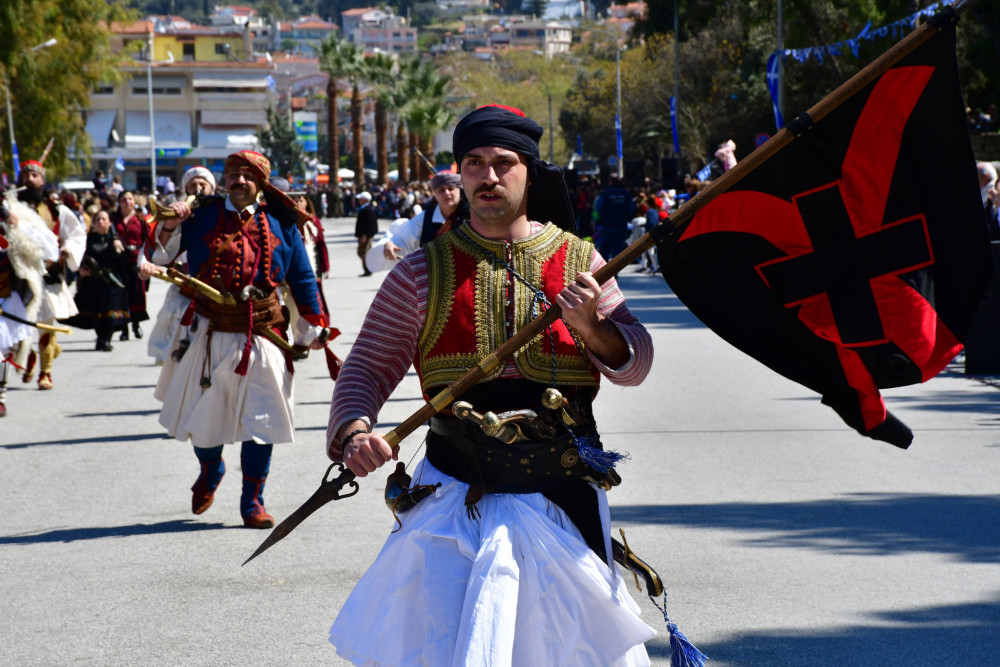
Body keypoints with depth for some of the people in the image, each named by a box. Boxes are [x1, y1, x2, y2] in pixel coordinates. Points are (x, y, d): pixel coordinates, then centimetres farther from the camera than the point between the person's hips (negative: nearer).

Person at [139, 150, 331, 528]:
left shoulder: (279, 225, 5)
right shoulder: (202, 218, 3)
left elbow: (301, 278, 12)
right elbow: (163, 253, 4)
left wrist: (313, 327, 11)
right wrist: (169, 227, -15)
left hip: (260, 335, 0)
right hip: (208, 335, 0)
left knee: (260, 421, -2)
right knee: (202, 413, 10)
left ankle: (253, 502, 9)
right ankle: (210, 472, 41)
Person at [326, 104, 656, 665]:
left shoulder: (578, 261, 6)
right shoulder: (423, 273, 3)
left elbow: (635, 362, 2)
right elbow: (368, 368, 3)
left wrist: (590, 326, -19)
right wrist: (354, 431, -17)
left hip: (562, 494, 1)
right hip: (458, 497, -1)